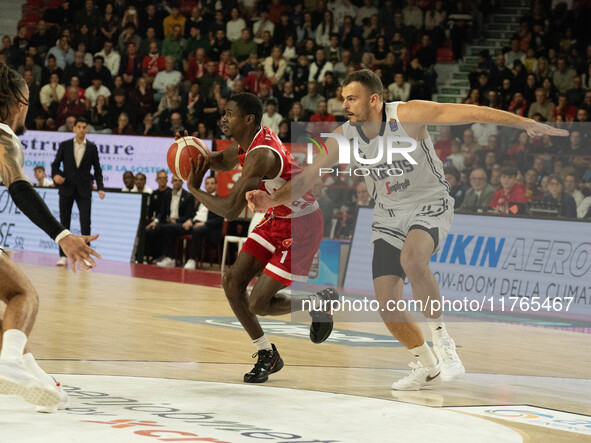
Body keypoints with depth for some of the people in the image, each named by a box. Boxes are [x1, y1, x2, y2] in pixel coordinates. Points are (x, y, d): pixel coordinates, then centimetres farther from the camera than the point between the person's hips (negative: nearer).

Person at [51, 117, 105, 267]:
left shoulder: (92, 147, 5)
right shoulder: (65, 145, 4)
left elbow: (97, 169, 8)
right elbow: (55, 163, 7)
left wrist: (100, 188, -2)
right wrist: (55, 175, -15)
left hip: (84, 190, 0)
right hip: (66, 188, 0)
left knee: (85, 223, -7)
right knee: (64, 222, 2)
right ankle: (63, 256, 7)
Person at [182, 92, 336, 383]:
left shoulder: (261, 155, -31)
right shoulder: (248, 141, -1)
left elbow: (230, 211, -34)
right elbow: (224, 162, 23)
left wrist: (194, 189, -20)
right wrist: (200, 155, -1)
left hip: (301, 225, -9)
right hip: (276, 219, 9)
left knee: (258, 303, -11)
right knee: (232, 283, 1)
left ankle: (319, 303, 15)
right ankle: (267, 356, 15)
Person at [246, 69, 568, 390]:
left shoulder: (407, 115, -21)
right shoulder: (345, 137, -9)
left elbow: (469, 113, -22)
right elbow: (307, 176, -5)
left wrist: (526, 123, -25)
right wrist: (273, 200, -23)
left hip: (430, 204, -5)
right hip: (389, 215, 5)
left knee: (412, 260, -37)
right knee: (386, 302, -4)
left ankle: (441, 339, -19)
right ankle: (426, 367, 19)